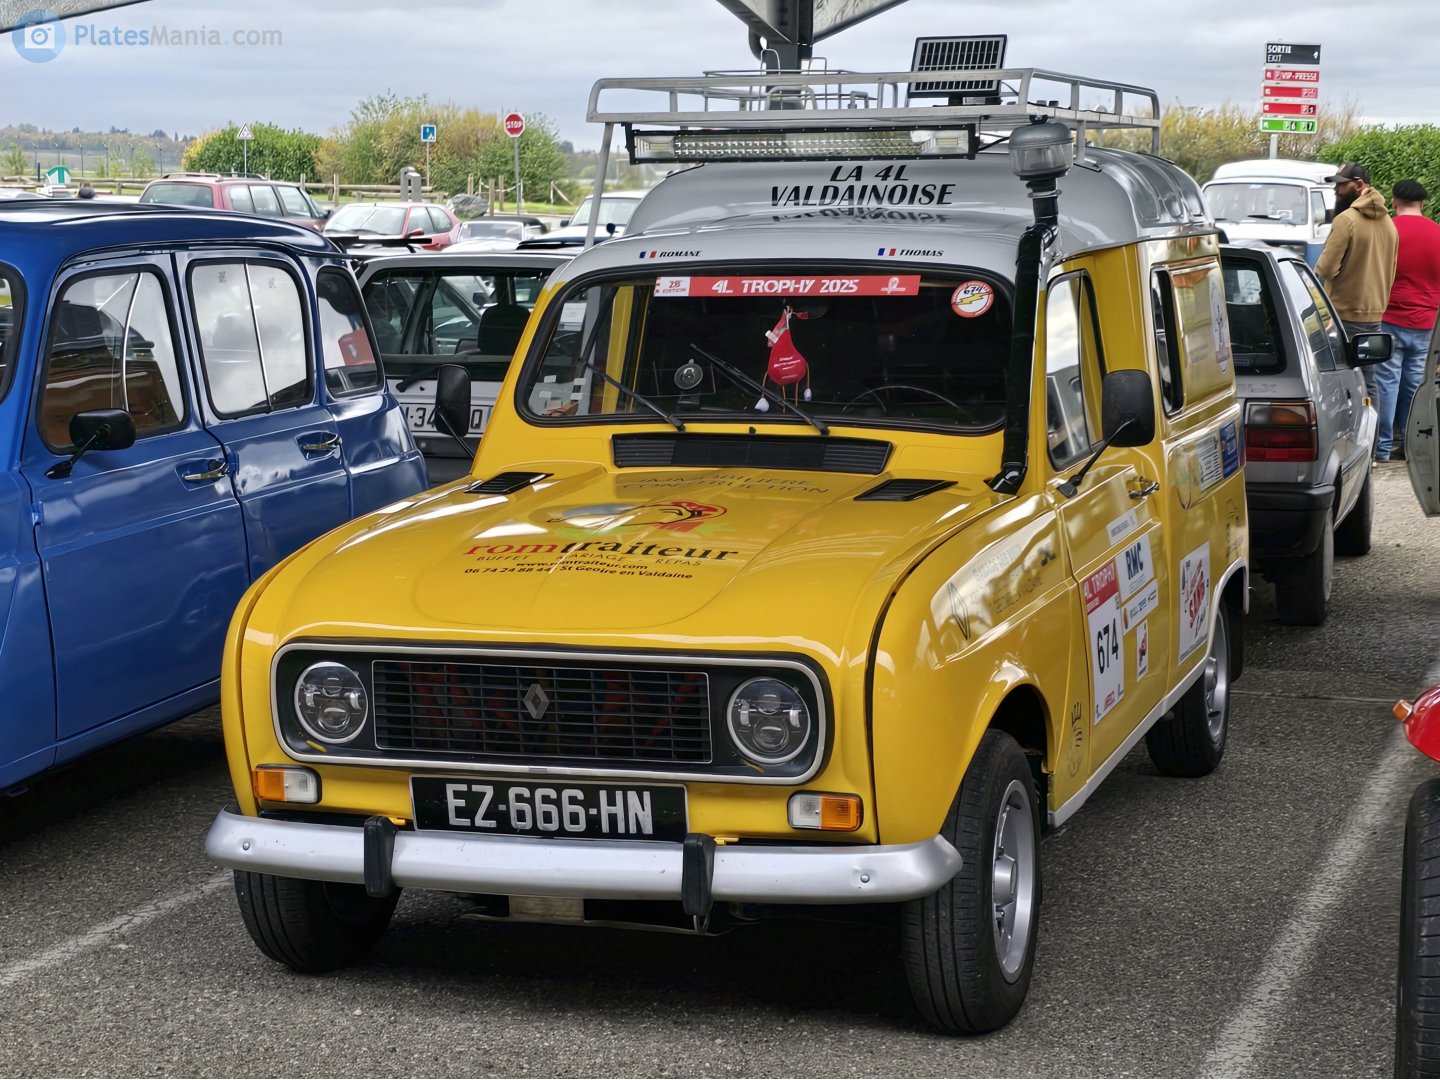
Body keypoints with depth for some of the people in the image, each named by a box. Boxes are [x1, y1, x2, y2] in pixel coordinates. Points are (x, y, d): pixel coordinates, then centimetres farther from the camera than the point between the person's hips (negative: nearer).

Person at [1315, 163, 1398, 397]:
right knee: (1367, 384, 11)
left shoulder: (1346, 220, -16)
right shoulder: (1388, 222, 11)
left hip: (1345, 315, -8)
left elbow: (1326, 269, -17)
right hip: (1375, 314, 8)